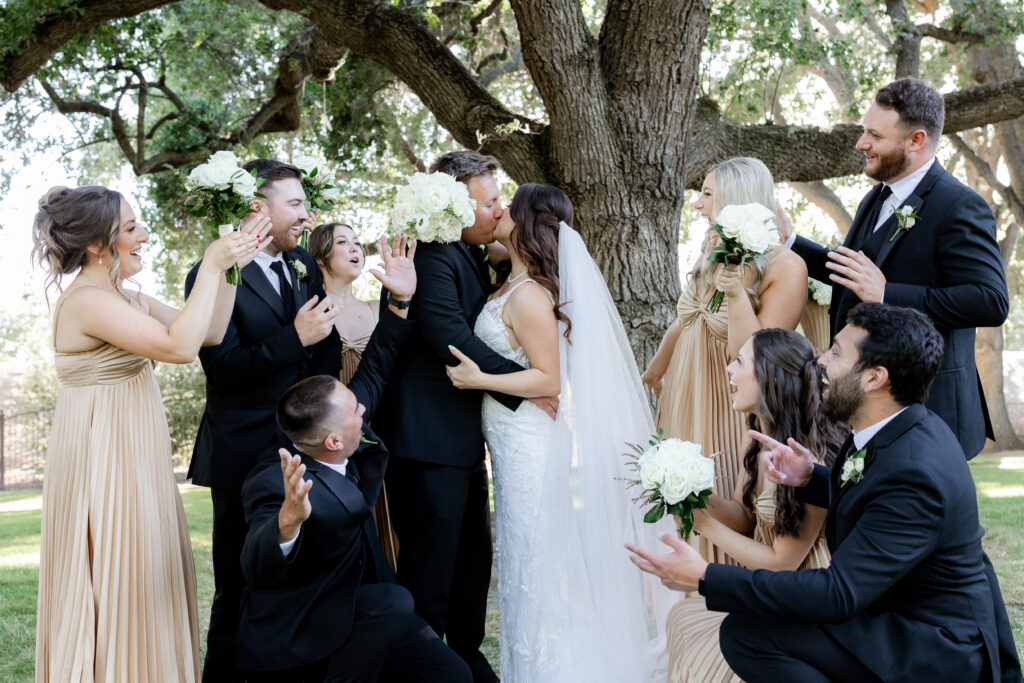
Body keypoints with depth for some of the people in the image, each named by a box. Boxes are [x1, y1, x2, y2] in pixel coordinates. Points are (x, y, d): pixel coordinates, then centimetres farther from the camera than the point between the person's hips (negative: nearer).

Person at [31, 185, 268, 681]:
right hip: (104, 459, -10)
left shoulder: (126, 299, 11)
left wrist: (233, 262, 3)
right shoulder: (86, 301, -18)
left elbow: (209, 332, 10)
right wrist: (211, 266, -20)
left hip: (133, 457, 10)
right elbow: (180, 346, -27)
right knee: (121, 587, -2)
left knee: (150, 583, 14)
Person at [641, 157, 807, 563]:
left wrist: (737, 293, -30)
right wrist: (654, 371, 34)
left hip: (728, 414, -7)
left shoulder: (784, 268, -16)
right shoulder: (711, 254, 5)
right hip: (684, 402, 7)